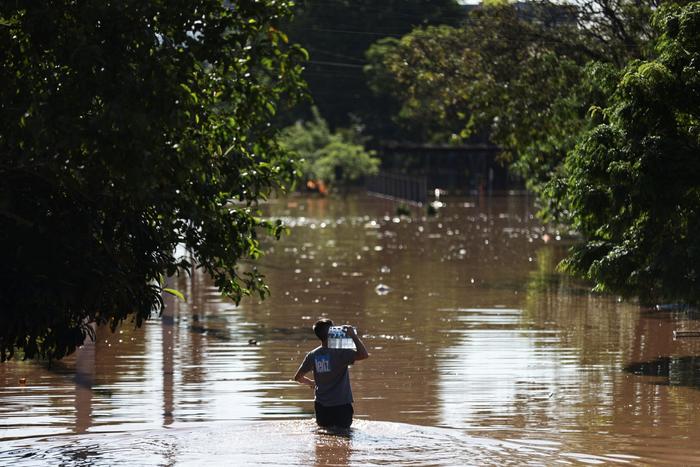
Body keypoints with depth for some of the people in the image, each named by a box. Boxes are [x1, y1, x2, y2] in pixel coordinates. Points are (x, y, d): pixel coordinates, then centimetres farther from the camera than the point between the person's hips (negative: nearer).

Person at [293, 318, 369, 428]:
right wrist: (353, 336, -12)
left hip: (321, 406, 4)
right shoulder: (340, 353, -14)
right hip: (341, 406, -4)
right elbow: (364, 355, -22)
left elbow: (298, 377, 11)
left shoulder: (312, 355, 2)